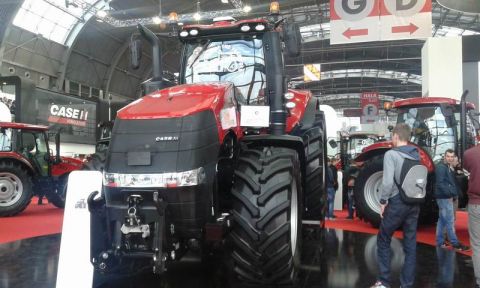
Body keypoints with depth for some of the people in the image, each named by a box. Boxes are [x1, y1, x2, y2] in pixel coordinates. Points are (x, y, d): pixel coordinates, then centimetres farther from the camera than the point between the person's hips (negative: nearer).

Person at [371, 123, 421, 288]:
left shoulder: (391, 154, -12)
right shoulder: (416, 155, 7)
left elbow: (388, 182, -19)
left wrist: (383, 201, -8)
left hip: (397, 202, -5)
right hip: (414, 204, 6)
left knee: (383, 241, 10)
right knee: (410, 245, 10)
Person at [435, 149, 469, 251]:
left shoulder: (450, 168, 18)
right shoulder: (441, 167, -12)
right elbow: (440, 183, -20)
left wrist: (455, 194, 9)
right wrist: (449, 194, -21)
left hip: (447, 197, 10)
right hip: (444, 197, -10)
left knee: (442, 220, 12)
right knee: (449, 221, -6)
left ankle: (440, 242, 18)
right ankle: (455, 243, -2)